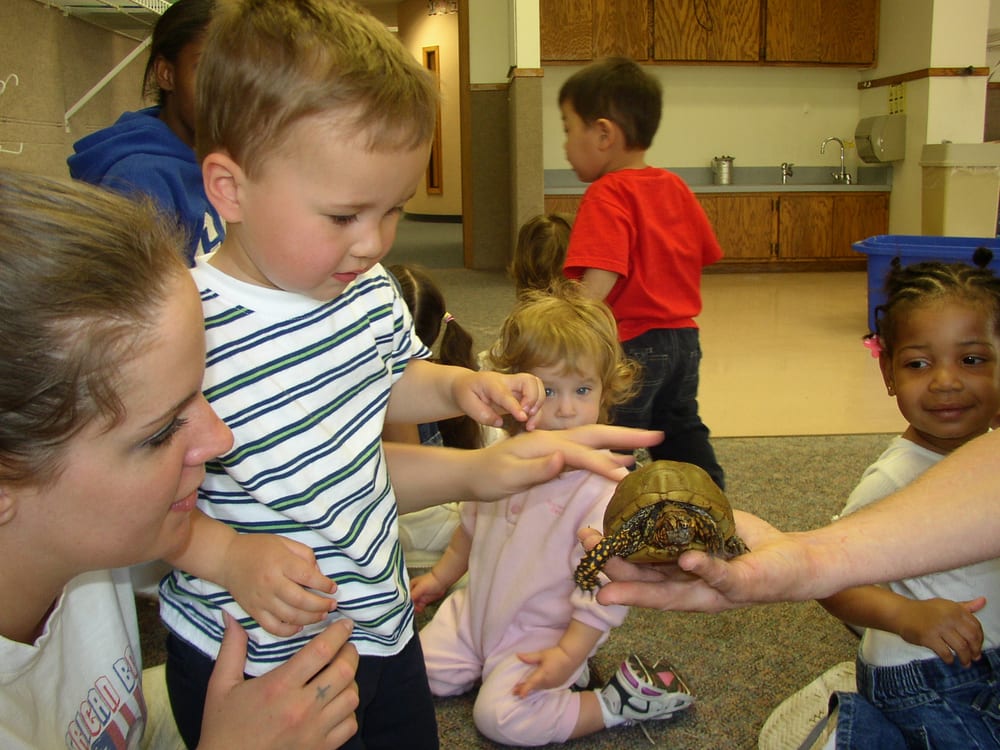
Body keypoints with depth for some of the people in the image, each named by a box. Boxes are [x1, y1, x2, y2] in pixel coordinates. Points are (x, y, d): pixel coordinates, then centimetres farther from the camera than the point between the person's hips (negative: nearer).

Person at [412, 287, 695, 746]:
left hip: (544, 631, -6)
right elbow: (473, 523, 14)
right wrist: (441, 576, 23)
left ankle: (615, 703, -2)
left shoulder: (607, 486, -25)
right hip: (480, 609, 7)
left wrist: (569, 653, -23)